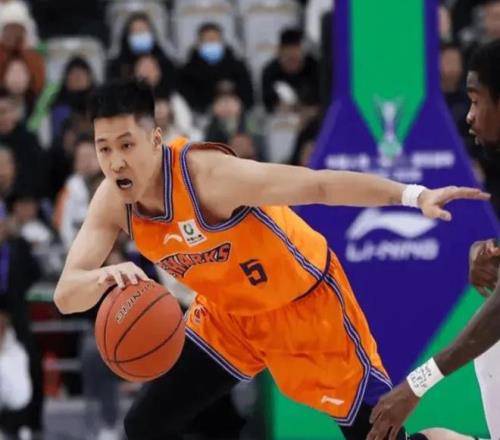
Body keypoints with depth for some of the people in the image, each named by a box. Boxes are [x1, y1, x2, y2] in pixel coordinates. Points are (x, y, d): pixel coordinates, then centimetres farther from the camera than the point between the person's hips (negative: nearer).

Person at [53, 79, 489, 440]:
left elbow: (319, 185, -35)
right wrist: (104, 277, -44)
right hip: (228, 311, 6)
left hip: (303, 299, -6)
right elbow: (65, 295, -19)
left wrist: (413, 195, -46)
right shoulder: (112, 203, -15)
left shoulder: (206, 173, -35)